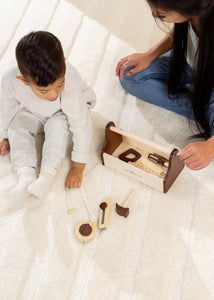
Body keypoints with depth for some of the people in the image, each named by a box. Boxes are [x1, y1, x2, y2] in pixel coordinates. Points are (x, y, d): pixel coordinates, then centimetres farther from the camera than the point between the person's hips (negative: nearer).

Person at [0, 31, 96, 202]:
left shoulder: (70, 82, -42)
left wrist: (78, 167, -32)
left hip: (60, 113, -2)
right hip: (31, 113, 3)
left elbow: (81, 124, -35)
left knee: (57, 126, -32)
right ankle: (26, 175, -26)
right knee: (17, 129, -22)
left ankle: (48, 175, -30)